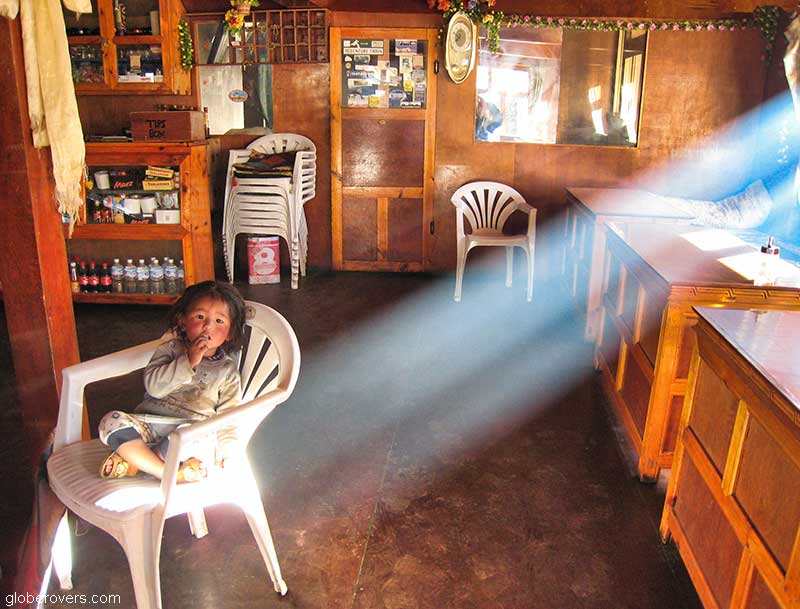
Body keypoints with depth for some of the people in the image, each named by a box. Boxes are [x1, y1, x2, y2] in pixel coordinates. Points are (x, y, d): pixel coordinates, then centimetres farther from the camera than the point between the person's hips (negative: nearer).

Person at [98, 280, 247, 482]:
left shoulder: (227, 369, 9)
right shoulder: (170, 349, 10)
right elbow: (154, 386, -6)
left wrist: (223, 449, -8)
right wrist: (187, 362, -14)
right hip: (148, 422, 2)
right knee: (112, 421, -23)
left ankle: (132, 459, -17)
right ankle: (166, 472, -28)